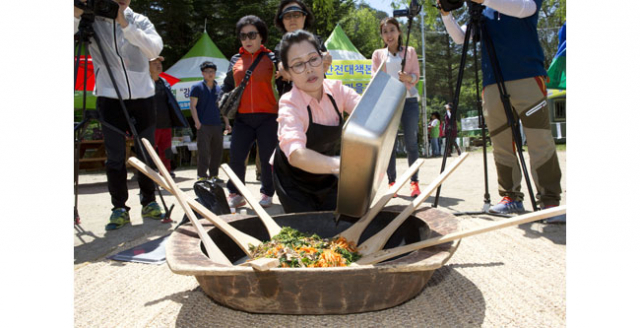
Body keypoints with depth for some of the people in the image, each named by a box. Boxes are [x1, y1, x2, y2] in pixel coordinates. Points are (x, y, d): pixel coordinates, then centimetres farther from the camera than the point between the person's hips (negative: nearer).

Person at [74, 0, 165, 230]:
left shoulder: (140, 21, 5)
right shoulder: (91, 19, 2)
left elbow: (155, 49, -13)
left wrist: (125, 24, -21)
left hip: (142, 97, 2)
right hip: (110, 98, -1)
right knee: (115, 157, -1)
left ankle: (149, 202, 19)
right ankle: (119, 207, 8)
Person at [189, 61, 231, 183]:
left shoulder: (219, 88, 15)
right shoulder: (197, 87, 1)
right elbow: (192, 105, -4)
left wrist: (227, 123, 13)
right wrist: (197, 122, -13)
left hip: (217, 125, 5)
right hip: (203, 126, -5)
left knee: (217, 152, 8)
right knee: (203, 152, -7)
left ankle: (213, 175, 18)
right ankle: (202, 176, -1)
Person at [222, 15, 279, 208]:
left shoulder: (271, 58, 6)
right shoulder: (235, 60, 15)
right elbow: (228, 86, 23)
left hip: (267, 117, -2)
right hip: (242, 118, 3)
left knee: (267, 158, 2)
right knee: (235, 157, -1)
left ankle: (267, 194, 18)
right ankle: (235, 194, 14)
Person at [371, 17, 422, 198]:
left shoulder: (410, 51, 12)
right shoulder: (378, 54, 13)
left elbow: (416, 76, 6)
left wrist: (407, 77, -16)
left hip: (409, 100, 0)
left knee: (411, 142, -3)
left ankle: (414, 182, 1)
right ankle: (391, 182, 2)